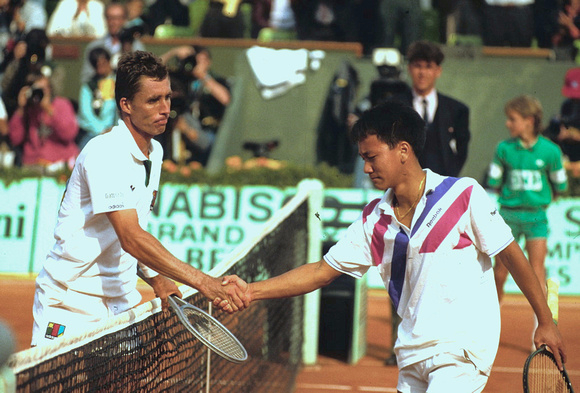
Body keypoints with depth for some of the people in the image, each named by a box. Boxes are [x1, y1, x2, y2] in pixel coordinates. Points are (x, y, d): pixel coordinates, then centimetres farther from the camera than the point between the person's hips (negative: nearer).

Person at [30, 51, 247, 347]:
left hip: (122, 300, 7)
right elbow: (130, 237, -30)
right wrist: (201, 281, -35)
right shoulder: (104, 153, -20)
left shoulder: (154, 153, 8)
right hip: (71, 300, -7)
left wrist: (155, 278, 0)